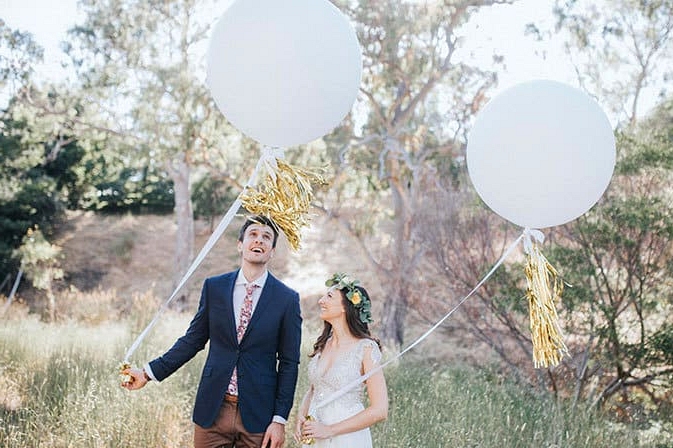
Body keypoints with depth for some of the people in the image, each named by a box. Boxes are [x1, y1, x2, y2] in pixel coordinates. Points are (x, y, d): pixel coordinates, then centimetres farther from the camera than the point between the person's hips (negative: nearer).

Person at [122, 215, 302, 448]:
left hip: (257, 413, -2)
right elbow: (193, 340, 10)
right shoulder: (214, 287, 4)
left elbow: (289, 363, -2)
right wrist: (149, 373, 4)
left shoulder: (287, 298, -3)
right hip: (213, 409, 2)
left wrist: (279, 420, -6)